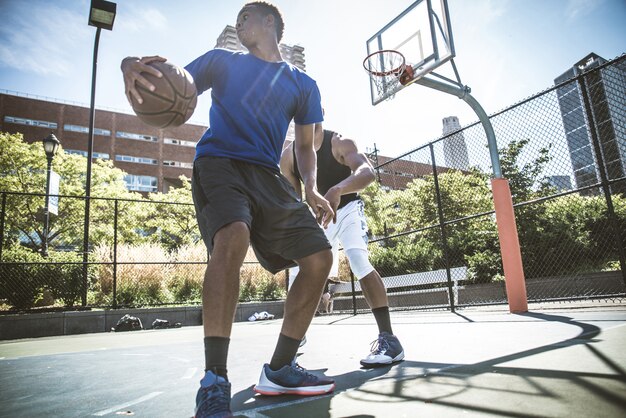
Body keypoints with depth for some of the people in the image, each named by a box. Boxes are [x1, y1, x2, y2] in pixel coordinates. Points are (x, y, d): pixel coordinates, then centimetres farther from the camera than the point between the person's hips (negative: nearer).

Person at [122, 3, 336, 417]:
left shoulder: (303, 84, 18)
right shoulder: (222, 61, 14)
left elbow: (305, 145, 17)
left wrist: (312, 189, -2)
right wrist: (133, 66, -17)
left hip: (268, 176, 4)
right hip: (219, 164, -4)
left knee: (320, 257, -7)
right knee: (233, 236, -35)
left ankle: (279, 369, 4)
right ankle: (214, 384, -26)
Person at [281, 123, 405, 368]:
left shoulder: (340, 142, -20)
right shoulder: (288, 155, -7)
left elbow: (367, 172, -38)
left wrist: (337, 190, -57)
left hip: (347, 209, -4)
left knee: (359, 262, -29)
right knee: (298, 272, 5)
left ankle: (388, 339, -24)